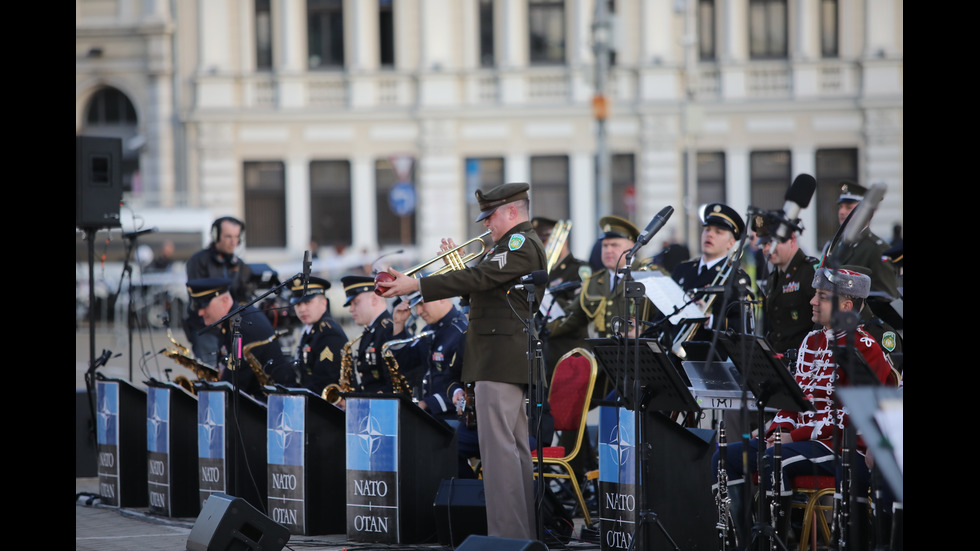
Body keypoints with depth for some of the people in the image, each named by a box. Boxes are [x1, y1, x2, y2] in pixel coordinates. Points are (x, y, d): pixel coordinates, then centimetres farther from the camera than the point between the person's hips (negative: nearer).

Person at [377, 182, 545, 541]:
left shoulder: (521, 243, -13)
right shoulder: (521, 244, 21)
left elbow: (478, 278, -24)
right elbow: (481, 290, 22)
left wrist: (415, 286, -24)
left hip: (500, 359, -11)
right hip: (509, 361, 11)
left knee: (499, 448, -12)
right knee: (516, 449, 13)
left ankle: (506, 532, -13)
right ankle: (525, 532, 17)